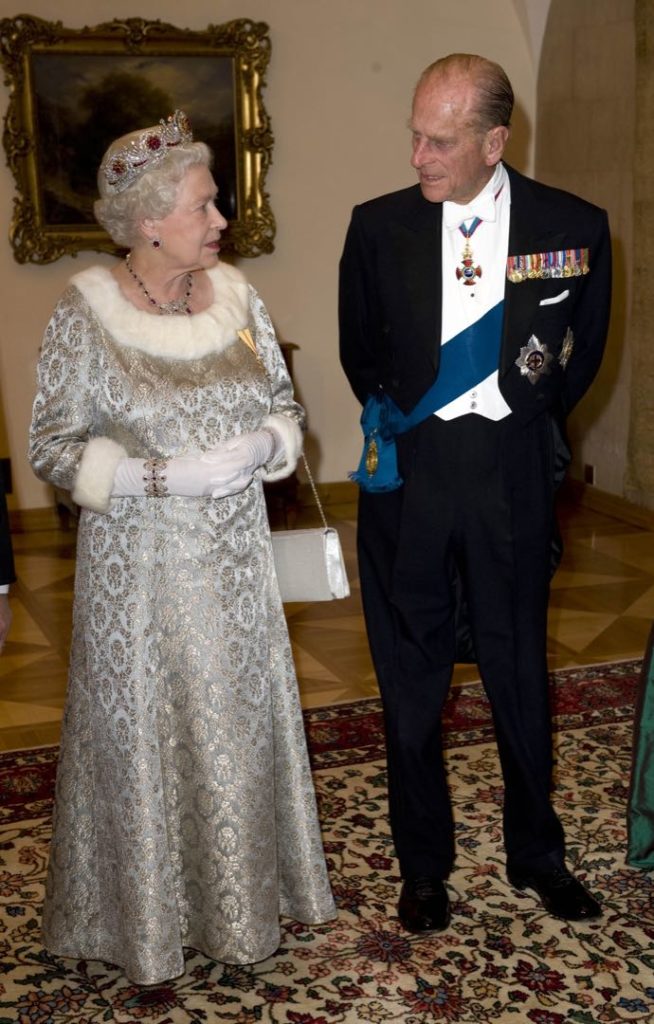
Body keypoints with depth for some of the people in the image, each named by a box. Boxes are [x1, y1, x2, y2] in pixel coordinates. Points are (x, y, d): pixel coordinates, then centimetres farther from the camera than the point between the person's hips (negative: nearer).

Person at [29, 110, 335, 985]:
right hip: (140, 563, -4)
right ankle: (148, 916, 29)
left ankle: (246, 895, 35)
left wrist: (264, 443, -13)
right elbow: (54, 448, -10)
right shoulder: (85, 312, -11)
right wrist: (163, 474, -20)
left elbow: (285, 405, 9)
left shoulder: (236, 295, 1)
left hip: (235, 560, 4)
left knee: (242, 718, 14)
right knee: (145, 731, 7)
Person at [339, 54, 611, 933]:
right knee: (411, 680, 9)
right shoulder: (379, 226, -1)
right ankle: (424, 868, 27)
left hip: (511, 475, 0)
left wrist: (524, 423, 10)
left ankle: (537, 855, 32)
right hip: (406, 476, 1)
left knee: (520, 671, 11)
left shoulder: (574, 227, -3)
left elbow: (583, 352, 11)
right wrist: (393, 420, 11)